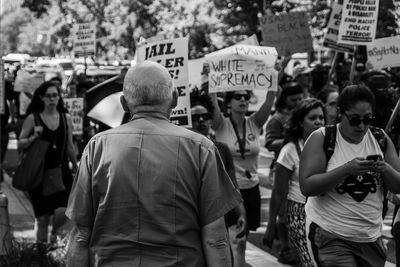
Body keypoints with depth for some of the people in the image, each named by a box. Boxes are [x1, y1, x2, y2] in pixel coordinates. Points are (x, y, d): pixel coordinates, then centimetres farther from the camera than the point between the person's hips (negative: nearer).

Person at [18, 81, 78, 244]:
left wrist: (76, 168, 22)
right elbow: (20, 145, 0)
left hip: (61, 171, 2)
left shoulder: (66, 118, 6)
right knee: (42, 218, 2)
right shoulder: (33, 118, -2)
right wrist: (33, 137, -17)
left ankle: (55, 232, 22)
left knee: (63, 212, -12)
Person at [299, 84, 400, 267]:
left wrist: (385, 169, -18)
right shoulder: (321, 139, -8)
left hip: (371, 237, 5)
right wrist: (346, 169, -26)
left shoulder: (380, 139, 4)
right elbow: (306, 187, -17)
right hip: (330, 236, -5)